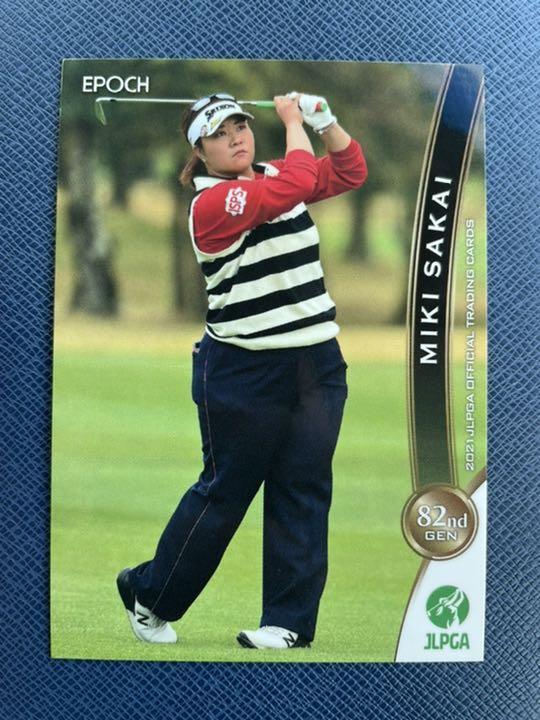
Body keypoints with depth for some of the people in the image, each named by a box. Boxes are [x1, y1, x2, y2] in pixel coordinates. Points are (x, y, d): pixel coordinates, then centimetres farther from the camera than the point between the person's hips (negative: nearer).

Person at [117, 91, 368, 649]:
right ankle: (148, 596, 21)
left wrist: (324, 119, 1)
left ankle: (288, 622, 7)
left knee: (304, 491, 2)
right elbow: (297, 184, -24)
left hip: (317, 363, 6)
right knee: (224, 491, 3)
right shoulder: (210, 203, -14)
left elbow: (350, 171, 17)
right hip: (244, 370, -6)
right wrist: (294, 122, -9)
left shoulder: (273, 176, 10)